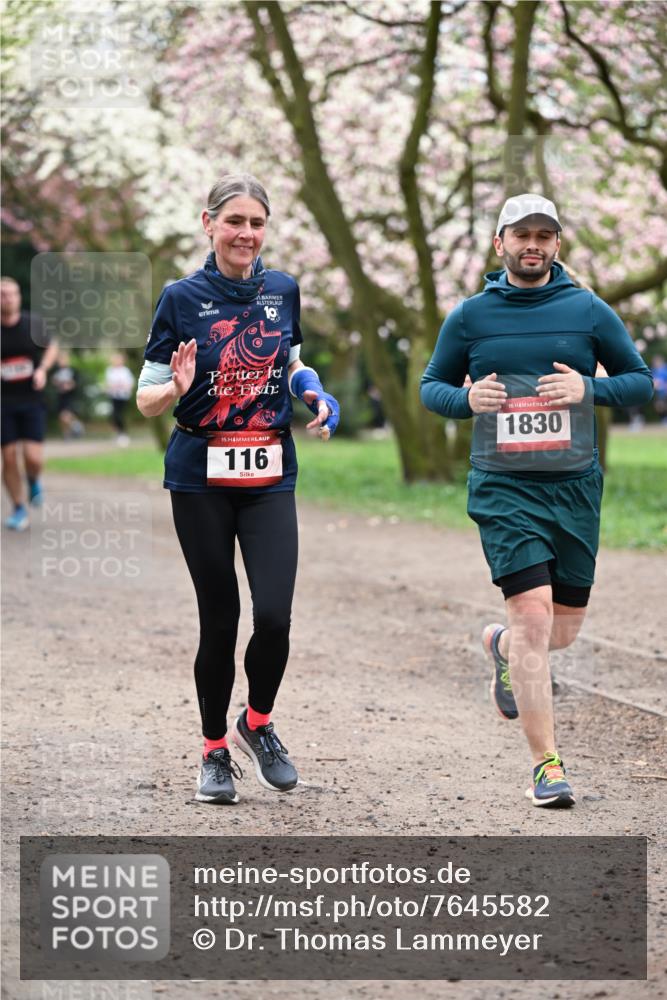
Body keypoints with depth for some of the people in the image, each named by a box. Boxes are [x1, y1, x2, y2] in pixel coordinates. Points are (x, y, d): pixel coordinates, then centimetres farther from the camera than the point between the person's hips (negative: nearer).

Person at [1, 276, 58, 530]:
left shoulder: (33, 324, -1)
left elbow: (51, 347, 16)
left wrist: (42, 369, -2)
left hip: (32, 401, 0)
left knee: (33, 457, -11)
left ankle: (34, 481, 25)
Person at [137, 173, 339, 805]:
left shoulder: (283, 291, 5)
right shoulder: (183, 298, -5)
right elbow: (147, 401, -2)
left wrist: (314, 394, 1)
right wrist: (177, 387, -24)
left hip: (270, 477, 2)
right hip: (200, 480, -2)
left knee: (274, 616, -11)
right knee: (219, 620, 1)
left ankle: (257, 723, 17)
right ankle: (214, 750, 20)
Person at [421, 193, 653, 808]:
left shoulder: (588, 311, 4)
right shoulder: (470, 317, 3)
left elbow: (641, 381, 8)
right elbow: (431, 386, 13)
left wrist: (589, 390, -11)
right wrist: (467, 398, -9)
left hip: (576, 486, 2)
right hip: (503, 487, -2)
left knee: (564, 629, 9)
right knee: (533, 615, -15)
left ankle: (500, 645, 45)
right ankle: (547, 764, -8)